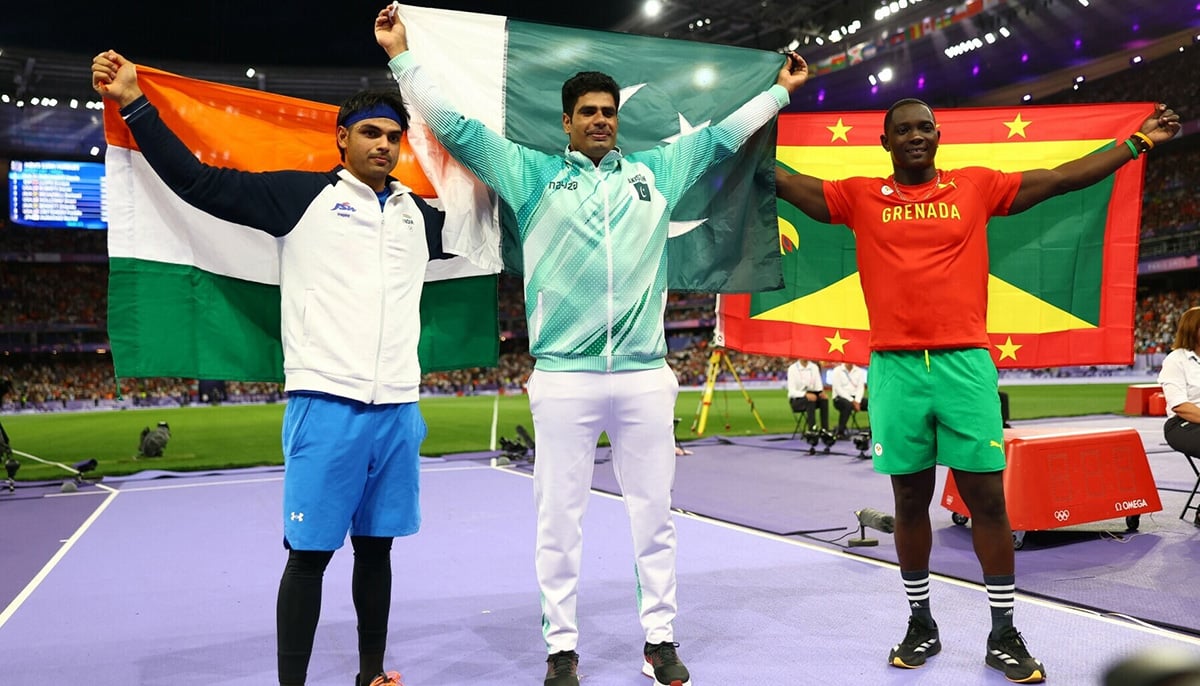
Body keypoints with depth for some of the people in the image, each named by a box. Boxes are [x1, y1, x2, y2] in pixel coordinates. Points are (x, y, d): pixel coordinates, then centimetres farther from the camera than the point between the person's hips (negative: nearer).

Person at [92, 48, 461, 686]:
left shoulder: (418, 215, 16)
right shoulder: (303, 195, 3)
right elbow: (199, 182, 1)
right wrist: (134, 104, -2)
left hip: (397, 409, 5)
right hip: (325, 402, -4)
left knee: (376, 547, 13)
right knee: (309, 552, -1)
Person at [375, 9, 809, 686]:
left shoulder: (655, 172, 13)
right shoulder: (534, 175, 8)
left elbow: (721, 135, 23)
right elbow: (456, 127, 7)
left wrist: (781, 89, 29)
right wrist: (402, 55, 5)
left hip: (645, 376, 2)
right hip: (563, 377, -2)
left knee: (654, 514, 9)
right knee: (559, 518, 5)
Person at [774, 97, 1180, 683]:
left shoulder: (977, 186, 9)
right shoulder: (860, 197, 8)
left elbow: (1061, 178, 12)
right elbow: (785, 183, 6)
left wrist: (1139, 141, 13)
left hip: (965, 364, 0)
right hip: (894, 368, 0)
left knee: (986, 499, 3)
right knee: (910, 502, 9)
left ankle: (1004, 634, 17)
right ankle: (921, 624, 24)